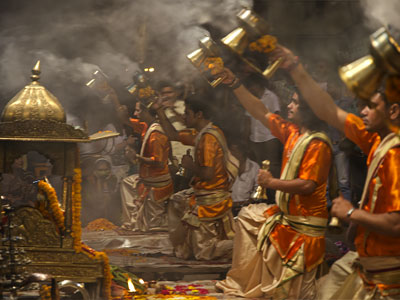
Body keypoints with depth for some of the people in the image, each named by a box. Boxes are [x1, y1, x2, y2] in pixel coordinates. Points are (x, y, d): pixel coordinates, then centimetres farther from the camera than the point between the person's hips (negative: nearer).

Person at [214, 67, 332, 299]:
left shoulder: (318, 144, -20)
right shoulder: (292, 133, 6)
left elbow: (307, 185, -27)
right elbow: (261, 112, 10)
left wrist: (272, 182, -18)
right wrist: (235, 84, 6)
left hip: (304, 226, -10)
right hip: (286, 215, 10)